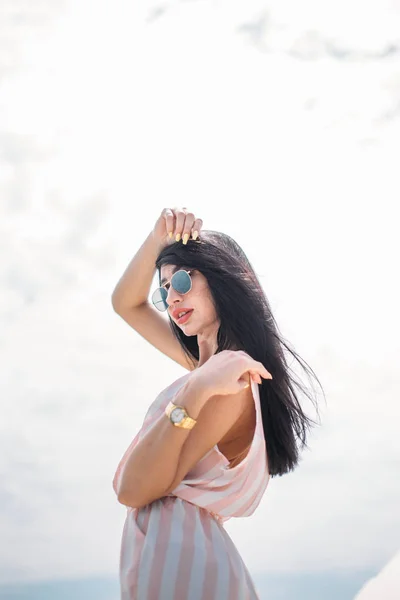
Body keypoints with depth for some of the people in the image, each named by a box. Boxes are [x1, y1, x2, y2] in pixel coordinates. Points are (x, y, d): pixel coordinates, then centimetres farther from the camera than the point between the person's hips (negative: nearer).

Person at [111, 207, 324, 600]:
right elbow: (126, 304, 19)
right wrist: (159, 237, 6)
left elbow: (133, 490, -21)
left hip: (178, 554, -8)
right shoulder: (203, 359, 10)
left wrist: (195, 391, -30)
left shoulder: (231, 380, -16)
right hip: (170, 549, 8)